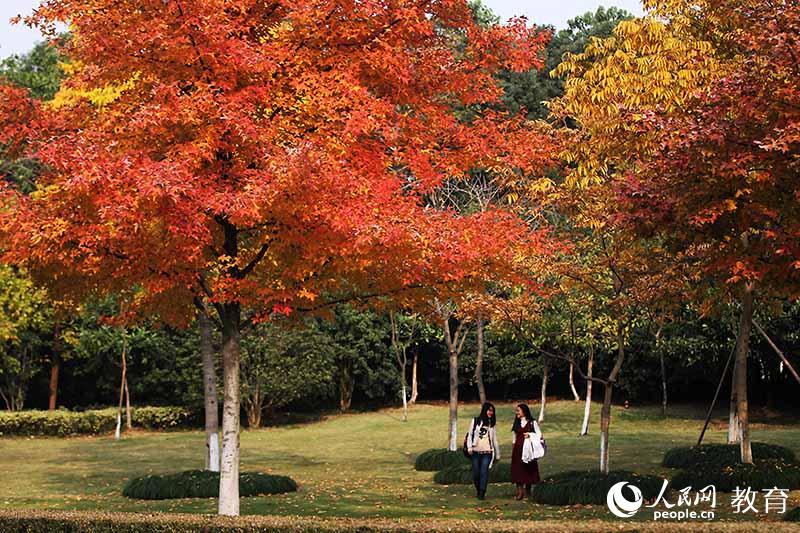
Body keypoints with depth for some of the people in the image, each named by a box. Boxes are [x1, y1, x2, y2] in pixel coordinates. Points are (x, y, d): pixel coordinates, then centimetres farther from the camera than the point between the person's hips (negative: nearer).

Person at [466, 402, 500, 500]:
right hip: (476, 452, -1)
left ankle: (482, 493, -13)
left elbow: (495, 440, 18)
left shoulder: (491, 424, 14)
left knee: (484, 472, -12)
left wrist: (497, 454, 18)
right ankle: (478, 491, 21)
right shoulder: (475, 421, 6)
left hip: (487, 452, 1)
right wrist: (469, 447, -8)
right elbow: (470, 434, 5)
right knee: (476, 473, 1)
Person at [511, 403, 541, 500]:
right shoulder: (517, 423, 12)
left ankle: (527, 490, 17)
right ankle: (520, 492, -9)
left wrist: (529, 435, -16)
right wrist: (513, 450, 14)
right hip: (518, 448, 3)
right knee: (518, 470, -6)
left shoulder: (532, 422, 0)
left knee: (529, 469, 3)